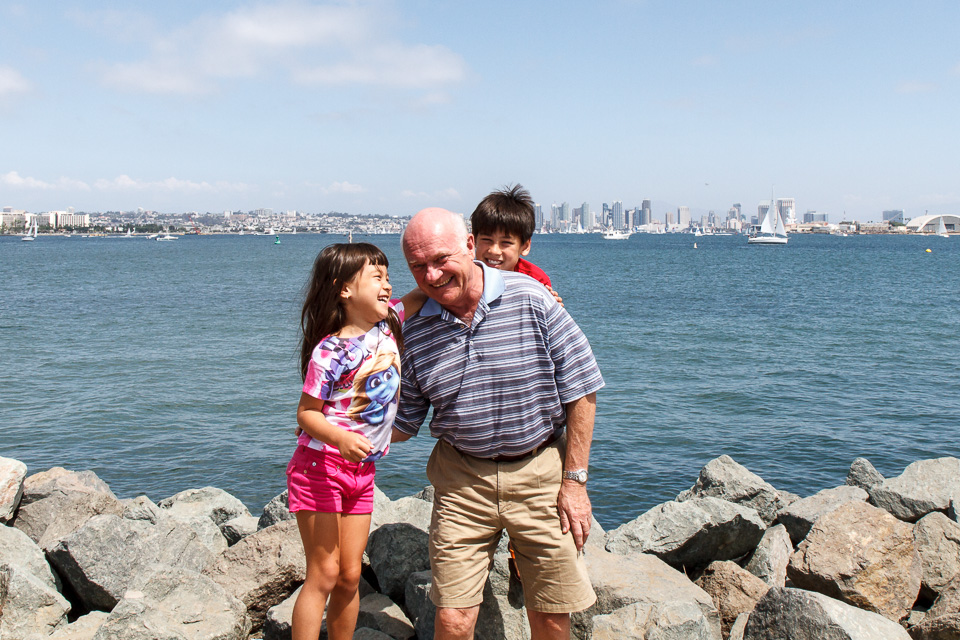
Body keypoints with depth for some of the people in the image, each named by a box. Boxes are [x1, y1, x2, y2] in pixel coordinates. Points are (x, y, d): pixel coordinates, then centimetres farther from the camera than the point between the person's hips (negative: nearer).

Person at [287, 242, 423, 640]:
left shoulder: (387, 323, 2)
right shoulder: (330, 351, -17)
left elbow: (420, 295, 19)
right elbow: (306, 413, -15)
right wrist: (339, 438, -32)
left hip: (362, 470, 6)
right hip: (321, 466, -6)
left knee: (350, 575, 11)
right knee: (324, 574, -3)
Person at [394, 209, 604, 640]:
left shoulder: (531, 300, -10)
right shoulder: (413, 333, -2)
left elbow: (580, 392, -6)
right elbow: (401, 424, 9)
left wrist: (575, 481, -7)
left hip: (540, 474, -1)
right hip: (462, 480, 2)